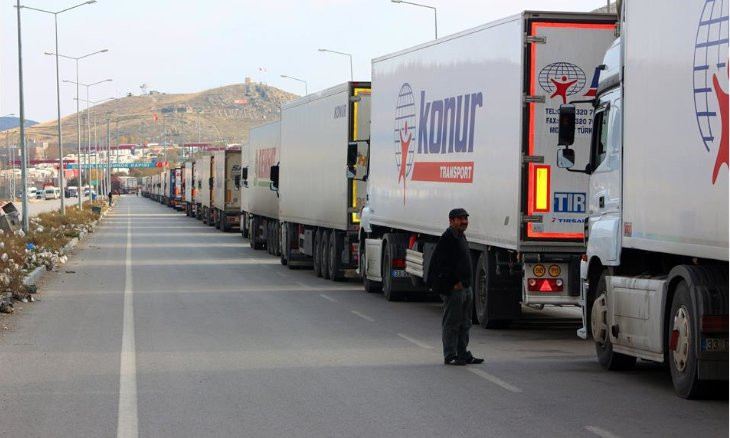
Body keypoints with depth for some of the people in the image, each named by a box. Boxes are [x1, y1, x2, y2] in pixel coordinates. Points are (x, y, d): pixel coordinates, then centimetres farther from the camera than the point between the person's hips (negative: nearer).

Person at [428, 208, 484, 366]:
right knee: (452, 323, -4)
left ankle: (463, 354, 21)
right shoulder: (447, 239, -14)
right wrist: (454, 283, -19)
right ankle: (450, 356, 1)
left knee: (464, 323, 14)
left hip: (465, 287, 10)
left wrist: (467, 283, 17)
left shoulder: (461, 238, 18)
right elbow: (440, 264, -20)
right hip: (453, 288, -10)